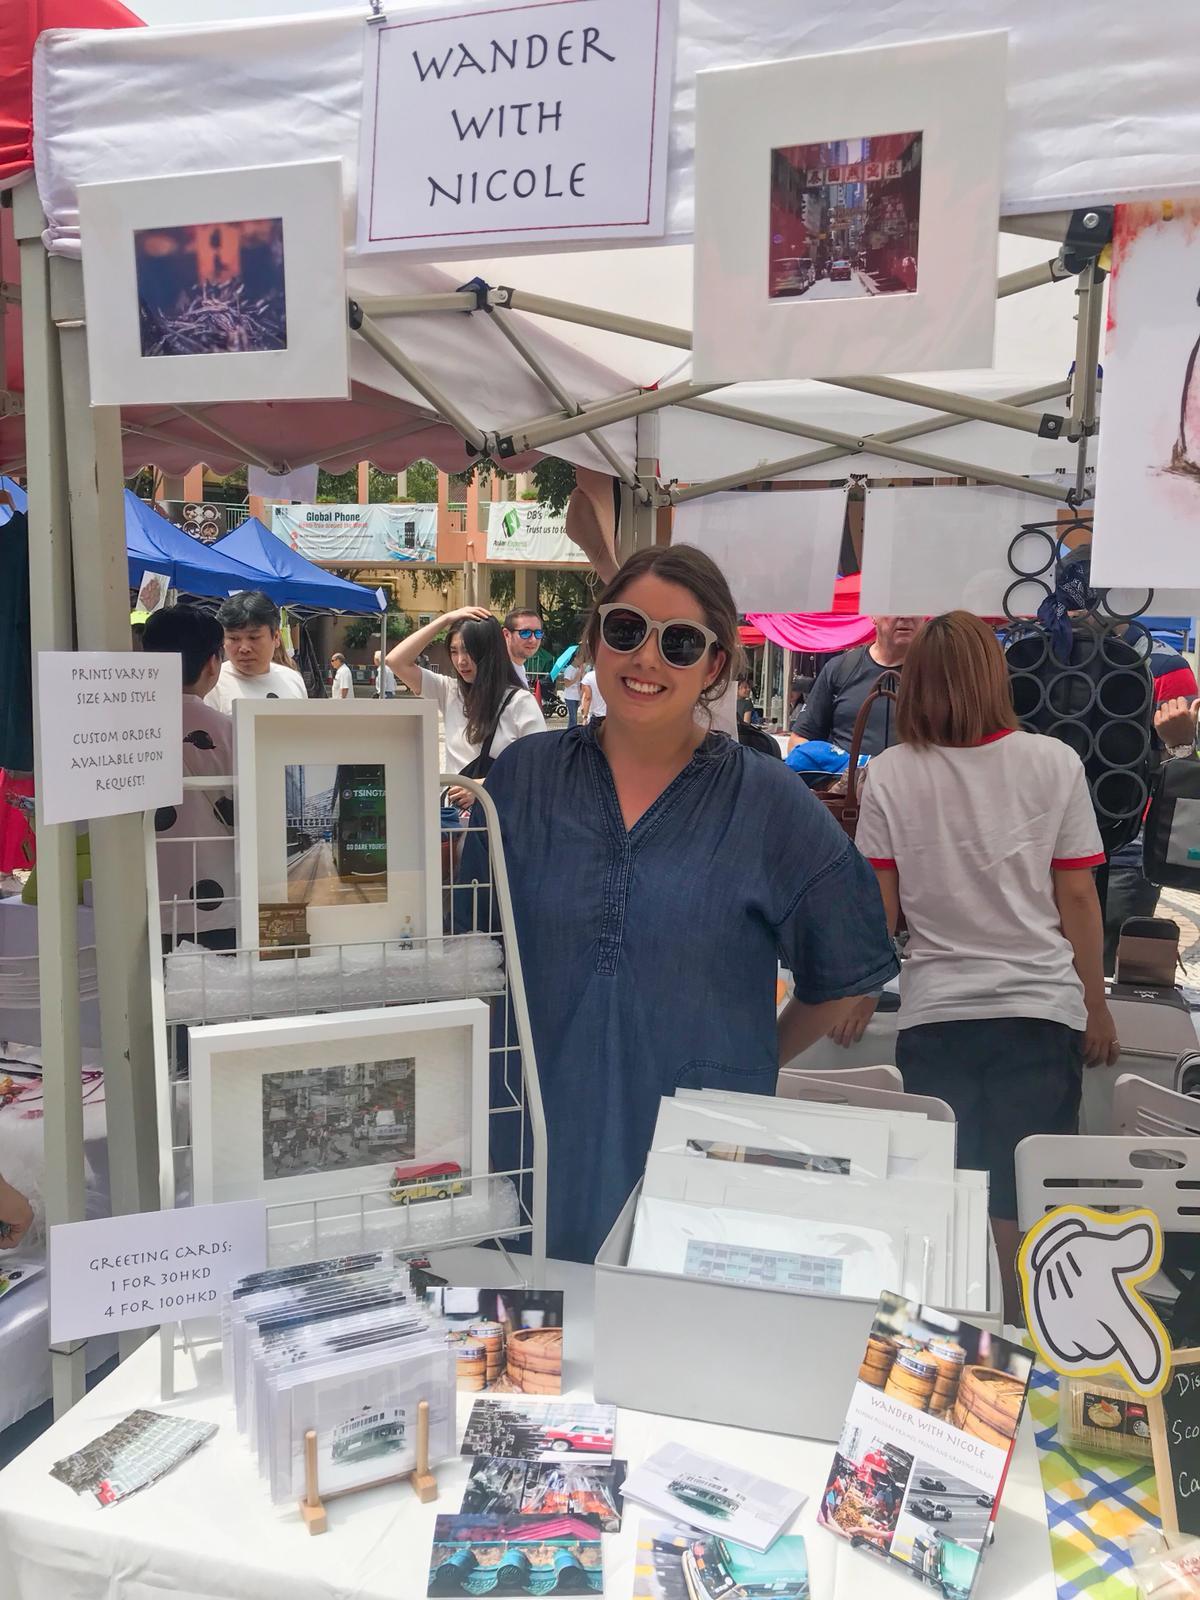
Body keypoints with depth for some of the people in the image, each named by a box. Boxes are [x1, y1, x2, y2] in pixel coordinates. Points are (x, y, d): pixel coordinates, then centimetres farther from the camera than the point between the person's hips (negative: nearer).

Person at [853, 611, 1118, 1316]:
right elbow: (1077, 897, 0)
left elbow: (882, 909, 0)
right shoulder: (1054, 763, -3)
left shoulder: (890, 774, -3)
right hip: (1040, 1012, 0)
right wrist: (1097, 1008, 11)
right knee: (1026, 1206, 10)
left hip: (935, 1017, 1)